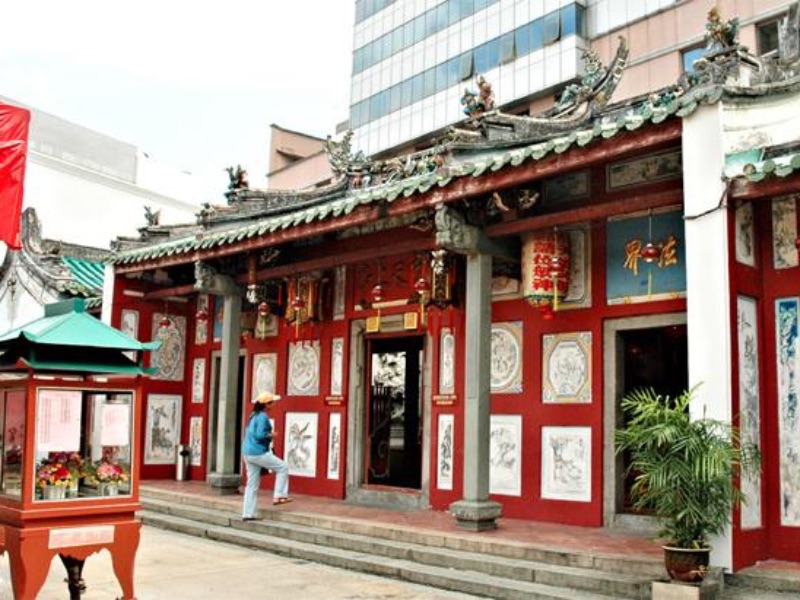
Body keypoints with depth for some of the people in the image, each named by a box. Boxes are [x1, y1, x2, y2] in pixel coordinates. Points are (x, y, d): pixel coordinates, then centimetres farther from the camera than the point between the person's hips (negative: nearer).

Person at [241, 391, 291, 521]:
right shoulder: (263, 416, -13)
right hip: (258, 453, -9)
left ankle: (248, 514, 13)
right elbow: (260, 435, -22)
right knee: (283, 467, 4)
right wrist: (271, 435, -6)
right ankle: (279, 496, 1)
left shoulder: (254, 415, 16)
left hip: (248, 453, 9)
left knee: (252, 484, 11)